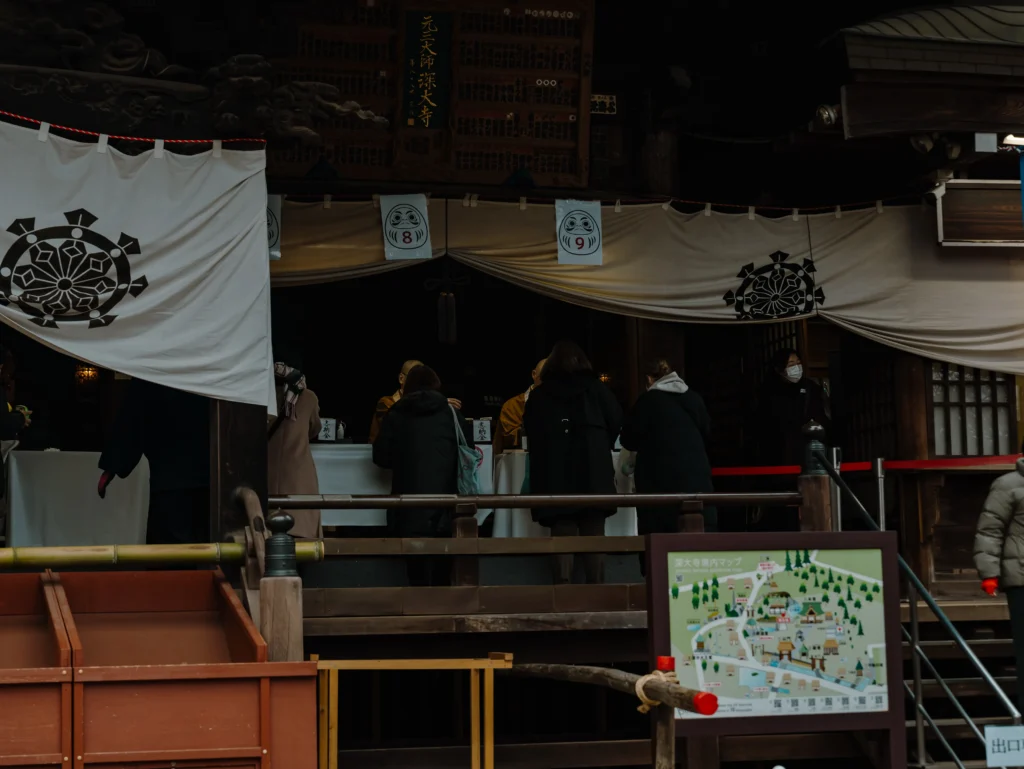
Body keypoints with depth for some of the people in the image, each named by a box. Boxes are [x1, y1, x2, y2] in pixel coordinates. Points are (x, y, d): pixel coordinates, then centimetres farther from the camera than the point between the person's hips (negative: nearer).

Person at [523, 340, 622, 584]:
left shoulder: (539, 394, 9)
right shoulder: (594, 387, 6)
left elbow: (531, 431, 9)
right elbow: (615, 420, 3)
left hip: (554, 473, 1)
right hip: (593, 470, -1)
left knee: (563, 534, 2)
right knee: (593, 534, 4)